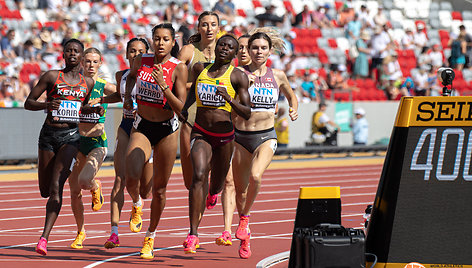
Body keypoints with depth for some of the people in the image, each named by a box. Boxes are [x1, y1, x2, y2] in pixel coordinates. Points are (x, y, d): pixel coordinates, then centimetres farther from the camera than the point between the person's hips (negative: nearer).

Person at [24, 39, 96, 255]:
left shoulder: (88, 83, 10)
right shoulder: (51, 77, 1)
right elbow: (28, 103, 1)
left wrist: (94, 109, 5)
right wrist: (46, 105, -19)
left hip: (71, 135, 0)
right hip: (49, 133, 0)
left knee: (56, 187, -16)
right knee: (45, 191, 7)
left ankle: (44, 238, -20)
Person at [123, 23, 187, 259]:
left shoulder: (178, 68, -10)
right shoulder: (141, 61, -1)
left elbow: (179, 107, -14)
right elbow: (131, 75, 24)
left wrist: (163, 86, -27)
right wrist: (128, 96, 8)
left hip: (167, 129, -1)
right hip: (141, 127, 2)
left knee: (159, 188, 4)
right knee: (132, 179, -19)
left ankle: (150, 237, 22)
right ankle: (137, 205, 17)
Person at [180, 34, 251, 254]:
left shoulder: (238, 76, -6)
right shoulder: (200, 69, 4)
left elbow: (246, 113, -9)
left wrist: (229, 99, -26)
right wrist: (185, 107, 13)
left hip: (224, 136, 0)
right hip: (200, 134, 0)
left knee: (216, 186, 15)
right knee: (198, 176, -24)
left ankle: (211, 194, 58)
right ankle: (193, 234, -27)